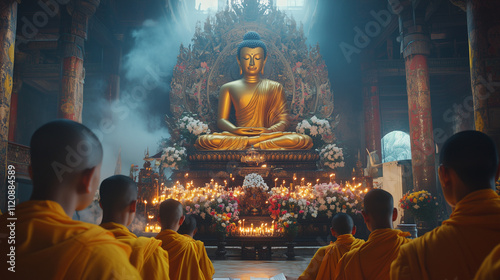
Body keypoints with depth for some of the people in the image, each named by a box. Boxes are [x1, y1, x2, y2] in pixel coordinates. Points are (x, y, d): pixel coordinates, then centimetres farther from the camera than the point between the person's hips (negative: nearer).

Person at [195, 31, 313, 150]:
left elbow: (283, 120, 9)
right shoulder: (228, 88, 19)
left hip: (266, 135, 1)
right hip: (238, 136, -1)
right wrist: (234, 129, -16)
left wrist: (270, 130, -16)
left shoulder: (274, 87, 20)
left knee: (304, 140, -31)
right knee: (203, 140, -32)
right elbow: (222, 120, 9)